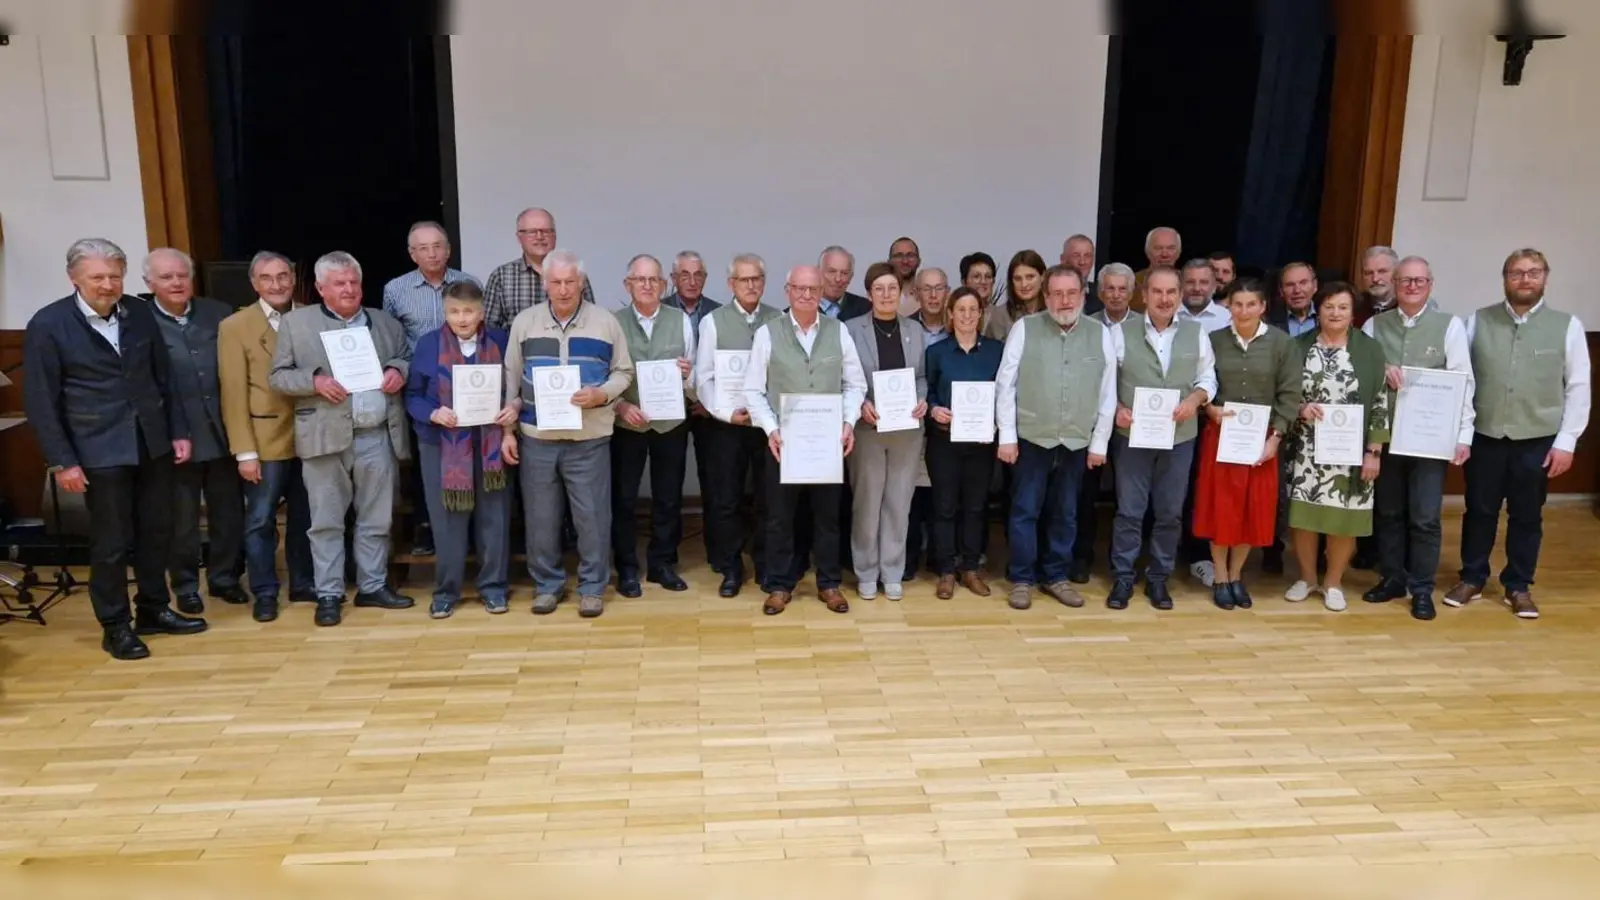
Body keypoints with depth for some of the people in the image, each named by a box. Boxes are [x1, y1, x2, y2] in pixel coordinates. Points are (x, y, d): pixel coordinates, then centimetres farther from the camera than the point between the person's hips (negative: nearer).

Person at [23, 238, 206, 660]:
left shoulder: (139, 313, 2)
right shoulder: (47, 325, -9)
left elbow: (162, 378, 10)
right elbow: (40, 401, -7)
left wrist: (179, 431, 6)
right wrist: (62, 461, -10)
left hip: (152, 444, 4)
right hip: (100, 452, -4)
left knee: (156, 531, 13)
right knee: (111, 542, 4)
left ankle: (154, 610, 30)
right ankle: (115, 626, 19)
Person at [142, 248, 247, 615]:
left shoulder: (219, 313, 3)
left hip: (221, 432, 3)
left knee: (229, 512, 13)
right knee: (181, 519, 11)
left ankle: (224, 577, 30)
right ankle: (185, 586, 27)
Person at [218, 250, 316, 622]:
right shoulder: (234, 327, -3)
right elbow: (233, 393, -6)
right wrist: (244, 452, -11)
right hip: (265, 440, -3)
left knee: (305, 516, 12)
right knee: (260, 520, 5)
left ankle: (303, 584, 26)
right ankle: (264, 592, 18)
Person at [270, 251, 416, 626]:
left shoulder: (386, 322, 12)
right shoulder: (296, 322, 4)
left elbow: (408, 359, 19)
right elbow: (278, 376, 3)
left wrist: (400, 370, -4)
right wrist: (315, 381, -14)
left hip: (378, 437, 3)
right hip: (325, 437, -2)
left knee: (376, 519, 10)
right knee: (326, 521, 4)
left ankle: (373, 586, 22)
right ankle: (328, 594, 13)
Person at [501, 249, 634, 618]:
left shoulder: (605, 322, 1)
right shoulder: (524, 322, 5)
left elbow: (623, 371, 5)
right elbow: (510, 380, 8)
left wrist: (601, 395, -15)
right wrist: (507, 430, 3)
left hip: (589, 439, -1)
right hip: (535, 437, 2)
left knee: (592, 516, 2)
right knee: (540, 517, 8)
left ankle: (592, 586, 16)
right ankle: (547, 584, 23)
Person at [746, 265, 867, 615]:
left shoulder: (838, 331, 3)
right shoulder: (767, 333, -2)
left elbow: (855, 384, 6)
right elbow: (753, 390, -2)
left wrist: (848, 422, -8)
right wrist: (771, 430, -13)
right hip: (783, 441, -1)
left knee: (828, 514, 11)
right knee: (780, 516, 7)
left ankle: (829, 584, 24)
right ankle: (779, 586, 20)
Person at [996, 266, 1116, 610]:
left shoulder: (1100, 334, 1)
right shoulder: (1024, 329, -5)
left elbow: (1107, 394, 4)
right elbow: (1005, 385, -5)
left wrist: (1099, 442, 3)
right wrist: (1007, 436, -7)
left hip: (1077, 441, 2)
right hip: (1031, 438, -2)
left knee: (1064, 513, 13)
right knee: (1025, 511, 5)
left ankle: (1056, 576, 26)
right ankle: (1021, 579, 17)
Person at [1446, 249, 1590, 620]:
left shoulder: (1567, 325, -1)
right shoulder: (1478, 321, 0)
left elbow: (1578, 388, -1)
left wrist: (1566, 441, -5)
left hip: (1537, 439, 0)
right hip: (1484, 435, 0)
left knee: (1526, 516, 11)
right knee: (1480, 510, 10)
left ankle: (1518, 586, 25)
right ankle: (1471, 578, 25)